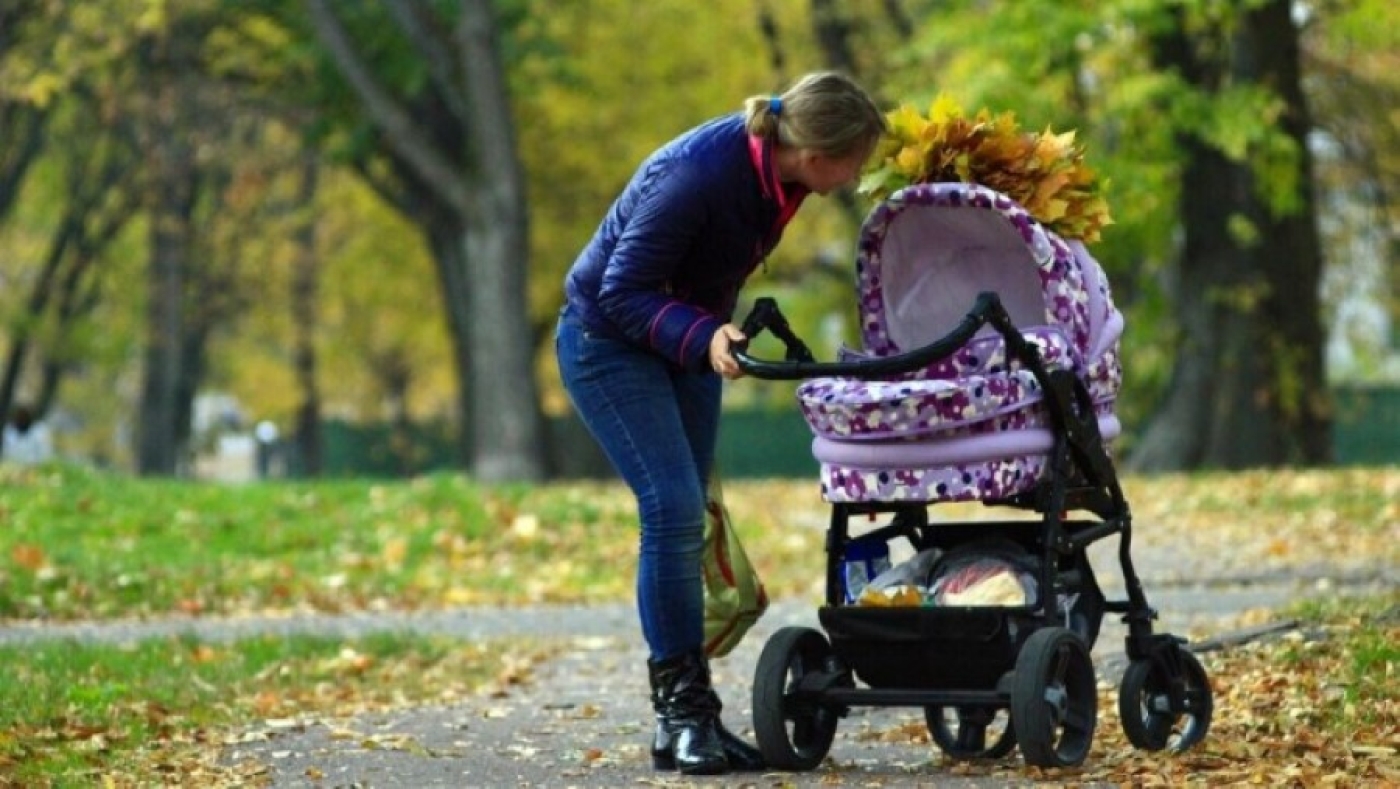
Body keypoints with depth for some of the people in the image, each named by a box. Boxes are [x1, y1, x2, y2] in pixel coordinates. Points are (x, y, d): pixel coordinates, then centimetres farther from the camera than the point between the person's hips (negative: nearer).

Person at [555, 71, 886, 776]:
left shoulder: (776, 170, -10)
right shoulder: (698, 177, -34)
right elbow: (623, 293, -27)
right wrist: (701, 338, -40)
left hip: (689, 339, 8)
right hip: (609, 340, -8)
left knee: (684, 521, 5)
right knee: (673, 509, -16)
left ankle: (690, 711, 8)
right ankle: (679, 717, -10)